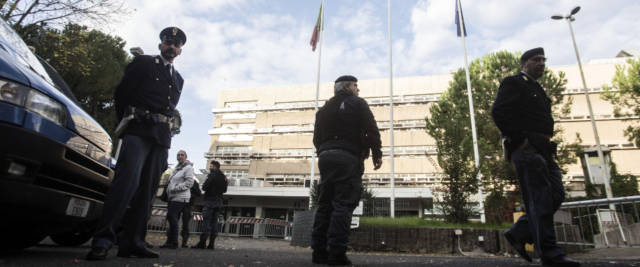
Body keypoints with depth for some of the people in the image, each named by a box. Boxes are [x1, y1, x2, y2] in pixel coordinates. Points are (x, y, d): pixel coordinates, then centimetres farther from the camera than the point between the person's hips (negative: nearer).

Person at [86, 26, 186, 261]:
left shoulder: (178, 79, 25)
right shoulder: (142, 63, 10)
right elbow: (121, 93, 8)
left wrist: (163, 131, 13)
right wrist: (126, 123, 11)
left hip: (162, 137, 5)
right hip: (139, 131, -5)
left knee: (147, 189, 0)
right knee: (128, 179, -20)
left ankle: (132, 242, 3)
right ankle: (103, 239, -18)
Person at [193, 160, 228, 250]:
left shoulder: (212, 175, -10)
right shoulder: (223, 177, 14)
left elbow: (204, 187, -13)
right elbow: (224, 190, 19)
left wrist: (203, 185, 6)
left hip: (210, 200, -7)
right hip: (218, 201, 7)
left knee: (207, 221, -8)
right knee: (214, 221, 7)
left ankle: (202, 243, -10)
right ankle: (212, 244, 8)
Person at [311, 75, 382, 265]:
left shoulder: (324, 109, 21)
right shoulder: (357, 104, 4)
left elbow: (317, 137, 19)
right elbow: (371, 130, -6)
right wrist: (377, 154, -2)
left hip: (325, 157, 6)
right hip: (348, 158, -6)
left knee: (324, 205, 6)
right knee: (343, 205, -7)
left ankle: (319, 251, 6)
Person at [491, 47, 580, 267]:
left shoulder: (537, 90, 28)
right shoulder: (513, 83, 1)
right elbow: (498, 112, -14)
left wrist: (547, 144, 14)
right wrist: (520, 140, -17)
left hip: (542, 150, 9)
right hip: (526, 148, -9)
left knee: (556, 195, 3)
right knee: (540, 199, -10)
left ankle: (518, 234, 11)